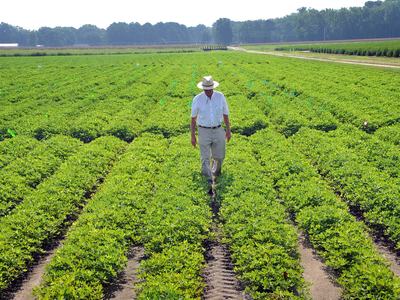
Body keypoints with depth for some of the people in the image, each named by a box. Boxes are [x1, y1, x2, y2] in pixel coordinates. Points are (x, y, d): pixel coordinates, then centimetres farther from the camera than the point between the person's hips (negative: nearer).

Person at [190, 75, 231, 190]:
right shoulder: (197, 99, -11)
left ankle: (216, 174, 46)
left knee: (219, 156, 14)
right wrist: (193, 136, -3)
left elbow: (225, 114, 4)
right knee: (206, 159, -3)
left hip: (218, 131, 2)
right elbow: (193, 118, -3)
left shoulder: (220, 96, -7)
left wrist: (228, 130, 5)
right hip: (204, 131, -2)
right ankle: (209, 184, 4)